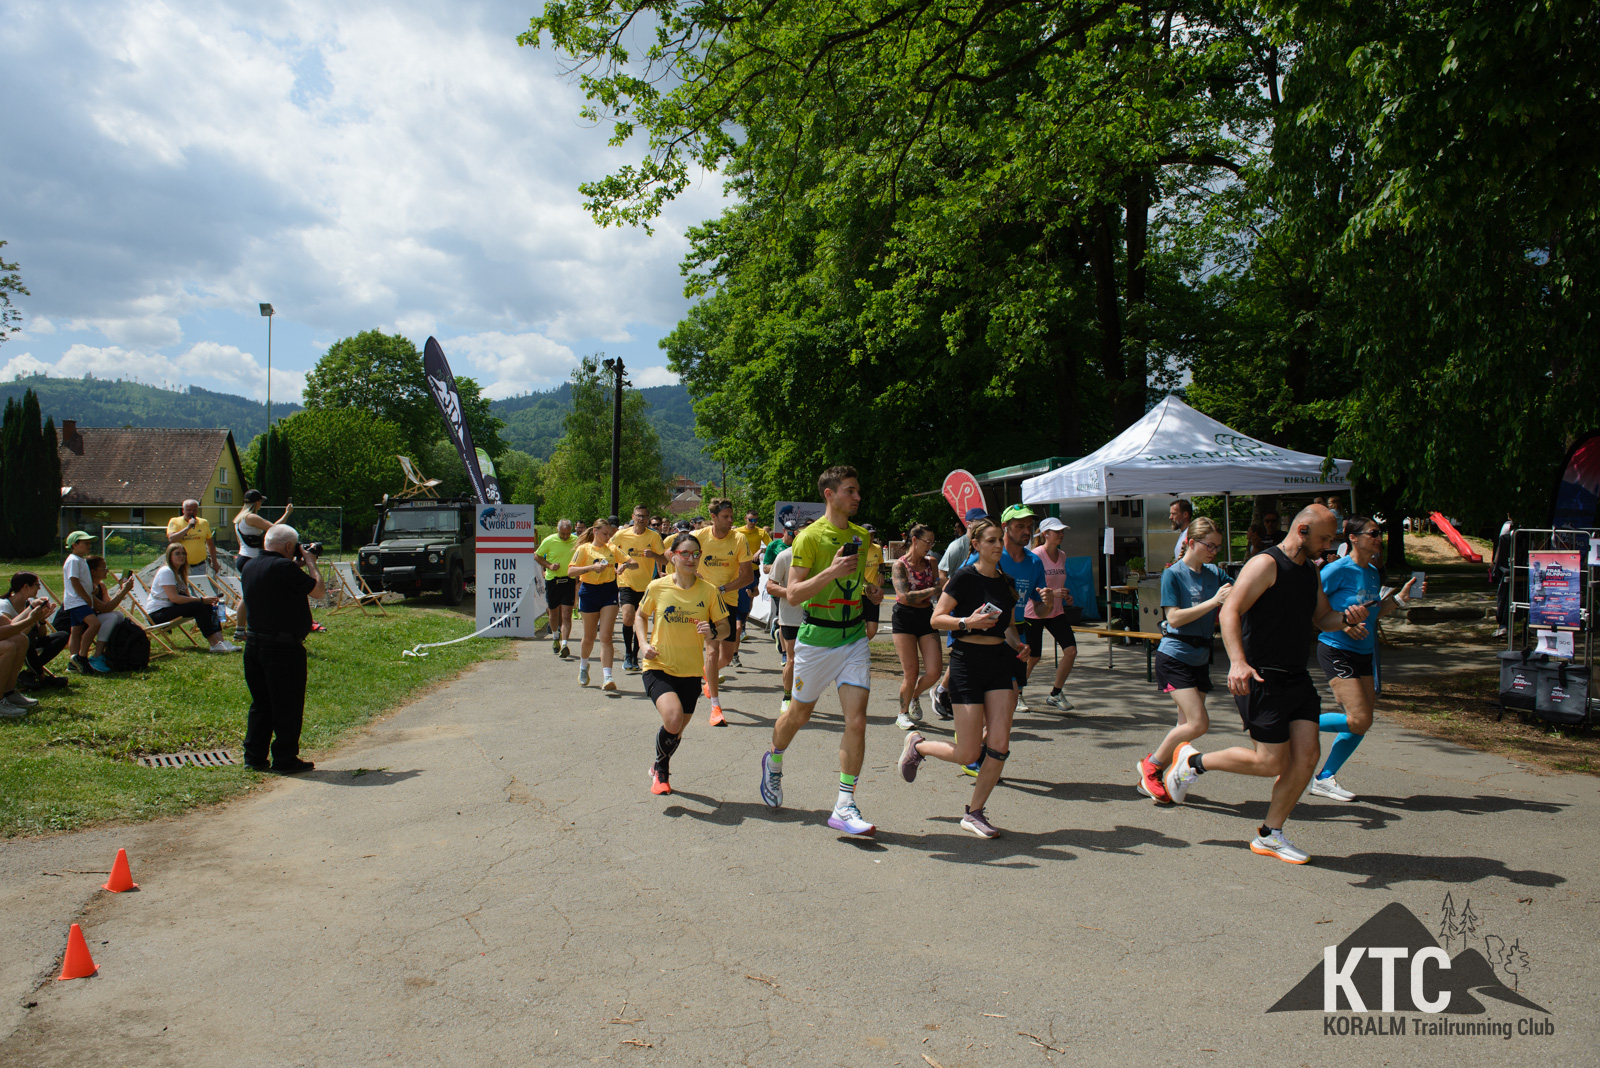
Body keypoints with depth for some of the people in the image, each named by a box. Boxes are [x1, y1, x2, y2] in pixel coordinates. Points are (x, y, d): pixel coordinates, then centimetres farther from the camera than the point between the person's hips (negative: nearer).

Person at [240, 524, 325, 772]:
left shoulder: (249, 567, 9)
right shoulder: (284, 567, -18)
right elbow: (319, 591, -10)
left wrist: (297, 566, 19)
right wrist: (310, 564, 2)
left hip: (254, 643, 8)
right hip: (283, 647, -8)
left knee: (260, 703, 17)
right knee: (288, 706, 3)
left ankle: (254, 756, 22)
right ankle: (285, 759, 8)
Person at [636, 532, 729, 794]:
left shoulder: (709, 591, -4)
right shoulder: (657, 587, -6)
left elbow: (724, 626, 4)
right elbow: (640, 616, 12)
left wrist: (713, 632, -19)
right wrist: (643, 644, -4)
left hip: (691, 671, 2)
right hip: (659, 667, -2)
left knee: (677, 730, 12)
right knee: (673, 719, -25)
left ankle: (659, 768, 45)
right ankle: (661, 769, 6)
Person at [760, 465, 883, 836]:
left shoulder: (861, 536, 9)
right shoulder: (810, 537, -11)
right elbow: (793, 594, -15)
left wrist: (868, 591, 4)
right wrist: (831, 572, -26)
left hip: (854, 636, 4)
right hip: (817, 637, -4)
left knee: (856, 721, -7)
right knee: (799, 715, 13)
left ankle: (844, 806, -1)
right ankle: (773, 760, 44)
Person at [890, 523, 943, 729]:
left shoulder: (930, 563, 9)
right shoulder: (899, 565, -7)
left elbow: (939, 594, 15)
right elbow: (905, 596, -20)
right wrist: (935, 589, -21)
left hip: (926, 618, 5)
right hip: (904, 619, -5)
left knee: (935, 671, -4)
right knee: (910, 674, -5)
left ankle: (915, 697, 27)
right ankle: (903, 714, 17)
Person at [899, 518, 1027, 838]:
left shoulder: (1007, 582, 11)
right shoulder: (965, 577, -8)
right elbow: (936, 619, -9)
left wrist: (1018, 644, 3)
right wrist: (967, 622, -24)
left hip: (1000, 661, 6)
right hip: (967, 660, -6)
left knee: (999, 747, -5)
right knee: (968, 754, -5)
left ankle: (974, 813, 11)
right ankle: (917, 745, 25)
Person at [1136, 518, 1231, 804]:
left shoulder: (1215, 573, 8)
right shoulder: (1173, 574, -9)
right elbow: (1174, 618, -17)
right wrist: (1213, 601, -22)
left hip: (1200, 657, 7)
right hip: (1174, 655, -7)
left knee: (1187, 726, 6)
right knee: (1198, 723, -15)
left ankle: (1152, 780, 19)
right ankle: (1150, 764, 5)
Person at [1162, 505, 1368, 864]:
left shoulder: (1310, 570, 16)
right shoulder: (1266, 564, -13)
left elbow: (1320, 618, 24)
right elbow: (1230, 611, -23)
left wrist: (1345, 619, 0)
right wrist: (1238, 661, -36)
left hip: (1297, 678, 8)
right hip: (1260, 679, -8)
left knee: (1307, 754, 0)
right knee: (1271, 763, -7)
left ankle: (1270, 835, 13)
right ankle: (1193, 761, 15)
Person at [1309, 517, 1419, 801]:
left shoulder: (1373, 572, 10)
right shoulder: (1339, 569, -15)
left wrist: (1401, 597, 8)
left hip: (1362, 652, 9)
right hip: (1336, 649, -8)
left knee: (1362, 723, 6)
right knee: (1359, 720, -15)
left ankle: (1324, 779, 16)